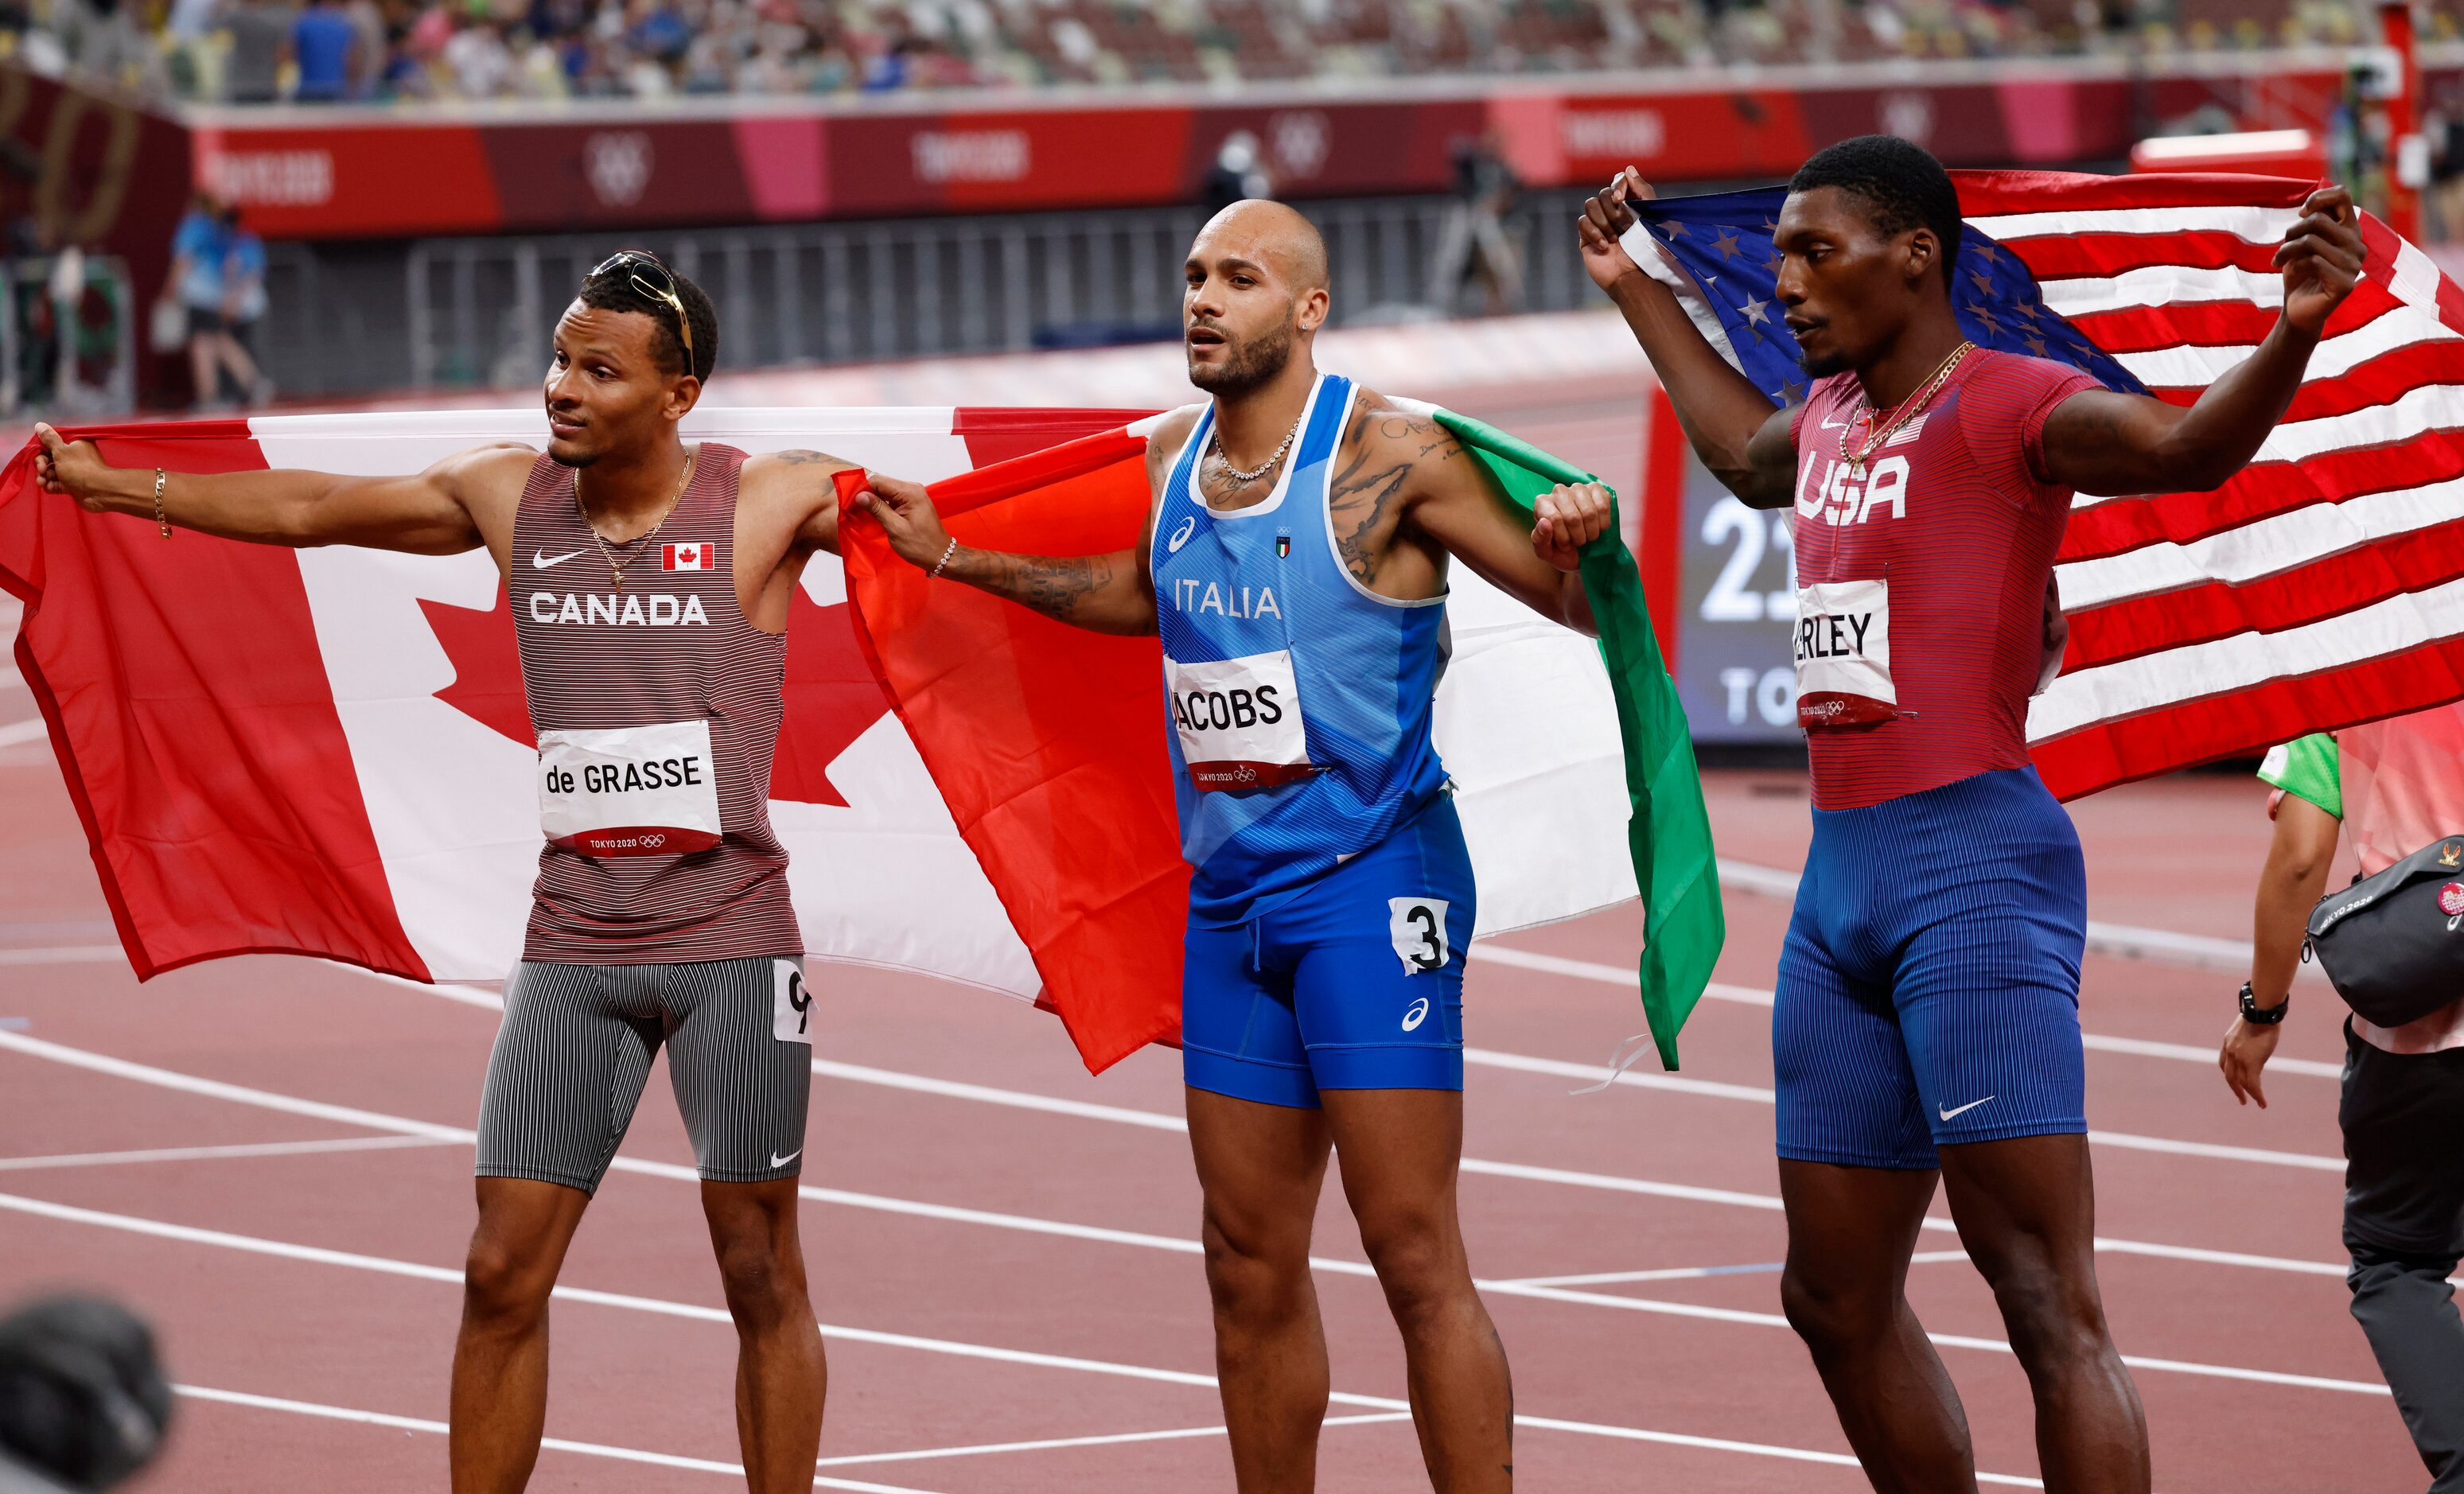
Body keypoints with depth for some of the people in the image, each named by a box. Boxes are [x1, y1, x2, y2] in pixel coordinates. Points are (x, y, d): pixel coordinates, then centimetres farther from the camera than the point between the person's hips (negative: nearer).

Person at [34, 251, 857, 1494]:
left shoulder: (767, 503, -5)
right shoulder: (510, 498, 6)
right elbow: (307, 510, 17)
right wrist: (113, 483, 19)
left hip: (730, 941, -3)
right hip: (570, 943, 3)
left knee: (760, 1271, 2)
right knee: (503, 1271, -1)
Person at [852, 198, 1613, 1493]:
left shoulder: (1387, 456, -12)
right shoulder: (1171, 457, 8)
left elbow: (1576, 603, -11)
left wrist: (1573, 543, -33)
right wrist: (958, 560, 29)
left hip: (1370, 886, -7)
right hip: (1230, 896, 7)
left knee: (1416, 1257, -9)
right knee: (1251, 1264, 11)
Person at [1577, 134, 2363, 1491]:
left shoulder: (2011, 405, -9)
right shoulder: (1834, 413, 16)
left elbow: (2188, 447, -28)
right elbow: (1749, 457, 41)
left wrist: (2293, 335, -47)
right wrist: (1637, 295, 47)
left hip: (1977, 870, -9)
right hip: (1841, 879, 9)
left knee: (2049, 1306, -14)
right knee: (1837, 1300, 14)